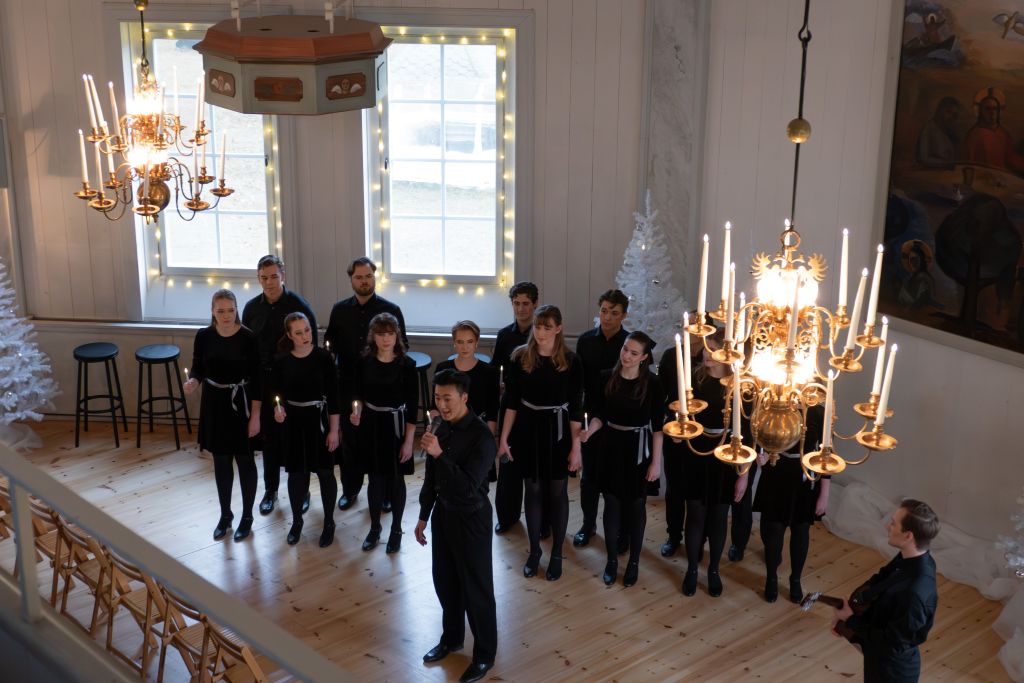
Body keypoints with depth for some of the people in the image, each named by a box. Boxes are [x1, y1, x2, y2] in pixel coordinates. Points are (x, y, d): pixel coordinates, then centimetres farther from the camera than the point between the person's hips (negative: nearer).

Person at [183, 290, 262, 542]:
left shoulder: (248, 337, -15)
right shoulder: (203, 336, -6)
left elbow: (257, 379, -11)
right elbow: (199, 369, 3)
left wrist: (255, 415, -12)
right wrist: (193, 382, -21)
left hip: (240, 404, -3)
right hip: (214, 403, 3)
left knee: (244, 460, 8)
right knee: (220, 460, 14)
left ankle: (247, 516, 24)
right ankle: (225, 514, 31)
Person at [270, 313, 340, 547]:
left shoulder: (323, 357, -12)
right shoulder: (281, 361, -6)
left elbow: (333, 396, -8)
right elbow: (277, 392, 6)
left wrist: (334, 429, -9)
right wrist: (277, 408, -17)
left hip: (318, 419, -2)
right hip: (292, 421, 2)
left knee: (325, 471, 6)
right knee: (295, 472, 12)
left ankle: (329, 522, 23)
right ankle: (296, 521, 30)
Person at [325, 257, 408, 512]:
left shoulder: (391, 310, -3)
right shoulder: (339, 310, 5)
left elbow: (402, 346, 0)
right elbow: (330, 342, 11)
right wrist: (329, 347, -11)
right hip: (348, 384, 2)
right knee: (349, 439, 11)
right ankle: (350, 489, 26)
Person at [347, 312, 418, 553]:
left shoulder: (406, 364, -13)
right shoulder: (364, 361, -4)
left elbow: (412, 406, -10)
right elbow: (358, 394, 9)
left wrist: (409, 441, -11)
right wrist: (356, 412, -13)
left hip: (395, 425, -2)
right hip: (370, 424, 2)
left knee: (395, 479, 10)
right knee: (375, 478, 12)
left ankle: (396, 530, 27)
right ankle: (374, 528, 29)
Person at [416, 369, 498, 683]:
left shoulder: (481, 436, -23)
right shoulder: (443, 428, 0)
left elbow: (467, 487, -29)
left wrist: (439, 454, -36)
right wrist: (424, 516, 15)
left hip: (470, 518, -7)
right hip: (443, 512, 7)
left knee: (476, 589, 6)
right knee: (444, 580, 21)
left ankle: (484, 655, 21)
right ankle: (451, 638, 42)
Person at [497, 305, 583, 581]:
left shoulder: (571, 361, -9)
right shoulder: (519, 357, -4)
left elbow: (575, 409, -6)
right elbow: (511, 402, 2)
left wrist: (576, 447, -7)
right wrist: (504, 438, 0)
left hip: (557, 431, -1)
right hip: (527, 429, 2)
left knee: (557, 492, 7)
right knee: (533, 490, 11)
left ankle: (557, 554, 21)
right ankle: (534, 550, 25)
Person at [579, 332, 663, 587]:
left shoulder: (652, 383, -11)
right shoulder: (607, 377, -4)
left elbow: (657, 426, -8)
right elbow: (599, 415, 3)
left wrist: (656, 461, -8)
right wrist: (589, 431, -18)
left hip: (637, 450, -2)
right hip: (610, 446, 2)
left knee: (635, 506, 10)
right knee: (611, 504, 9)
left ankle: (634, 562, 24)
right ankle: (611, 560, 23)